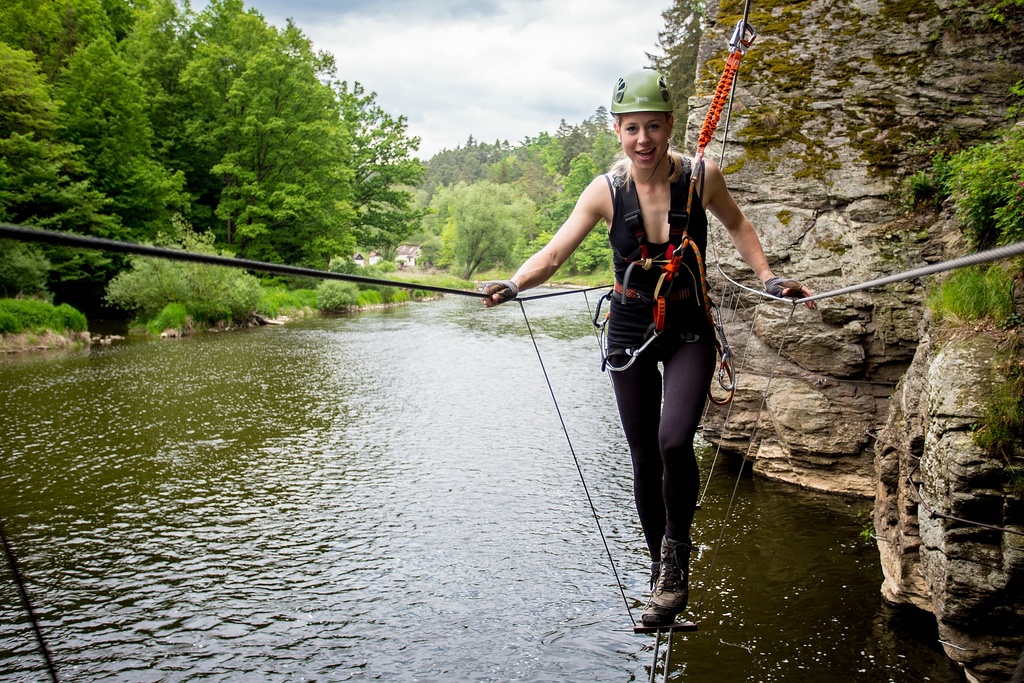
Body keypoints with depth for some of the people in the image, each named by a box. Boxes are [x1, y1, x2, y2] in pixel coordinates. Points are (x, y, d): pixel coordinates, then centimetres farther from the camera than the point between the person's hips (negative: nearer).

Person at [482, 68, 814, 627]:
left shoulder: (701, 177, -11)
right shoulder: (606, 191, -11)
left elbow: (737, 226, 9)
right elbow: (554, 252, -14)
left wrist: (768, 278, 1)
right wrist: (513, 286, -32)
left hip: (689, 333, -1)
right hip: (631, 333, 1)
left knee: (674, 442, -23)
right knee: (644, 459, 8)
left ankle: (677, 553, 3)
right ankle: (662, 574, 29)